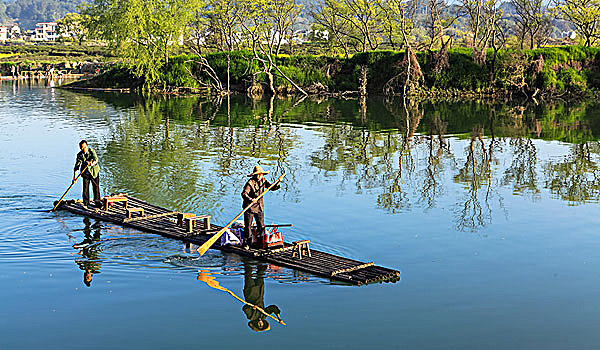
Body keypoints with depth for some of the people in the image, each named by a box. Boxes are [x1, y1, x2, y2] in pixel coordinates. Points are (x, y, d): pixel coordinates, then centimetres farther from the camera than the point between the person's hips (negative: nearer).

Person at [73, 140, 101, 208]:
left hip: (94, 171, -1)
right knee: (85, 187, -4)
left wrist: (92, 163, -47)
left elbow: (96, 159, -23)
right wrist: (74, 177, -14)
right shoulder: (79, 155, -8)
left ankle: (97, 201, 11)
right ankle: (86, 203, 6)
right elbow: (76, 166, -8)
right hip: (85, 172, 1)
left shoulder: (91, 151, -11)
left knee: (96, 186, -1)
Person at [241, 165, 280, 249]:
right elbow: (244, 194, -25)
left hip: (260, 207, 6)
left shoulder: (263, 181, 3)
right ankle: (246, 243, 7)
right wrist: (251, 200, -42)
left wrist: (277, 183, -15)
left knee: (261, 226, 8)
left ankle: (258, 242, 20)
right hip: (250, 207, -6)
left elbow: (272, 188, 5)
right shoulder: (250, 183, -17)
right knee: (248, 226, -2)